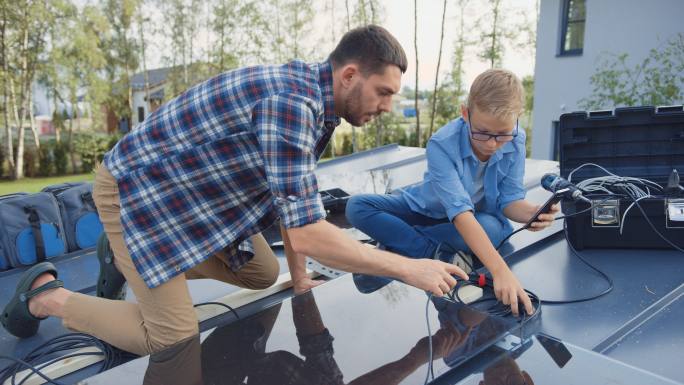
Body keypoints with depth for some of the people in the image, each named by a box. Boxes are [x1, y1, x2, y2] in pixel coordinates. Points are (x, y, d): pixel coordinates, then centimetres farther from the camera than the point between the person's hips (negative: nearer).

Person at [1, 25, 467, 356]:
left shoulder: (311, 95, -2)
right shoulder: (291, 103, -33)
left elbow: (289, 197, 5)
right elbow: (306, 232, -35)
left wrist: (300, 277, 7)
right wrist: (408, 268, -26)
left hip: (199, 189, 9)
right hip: (136, 188, -9)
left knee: (264, 275, 14)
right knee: (175, 339, -8)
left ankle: (132, 262, 27)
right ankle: (46, 295, 14)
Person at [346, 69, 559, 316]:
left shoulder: (516, 141, -19)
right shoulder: (442, 145, -33)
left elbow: (509, 200, -14)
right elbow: (460, 212, -42)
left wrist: (531, 212, -39)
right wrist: (499, 270, -53)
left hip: (480, 217, 2)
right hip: (427, 211, -1)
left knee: (493, 228, -38)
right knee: (357, 207, -23)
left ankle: (396, 250, -21)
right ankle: (441, 255, -28)